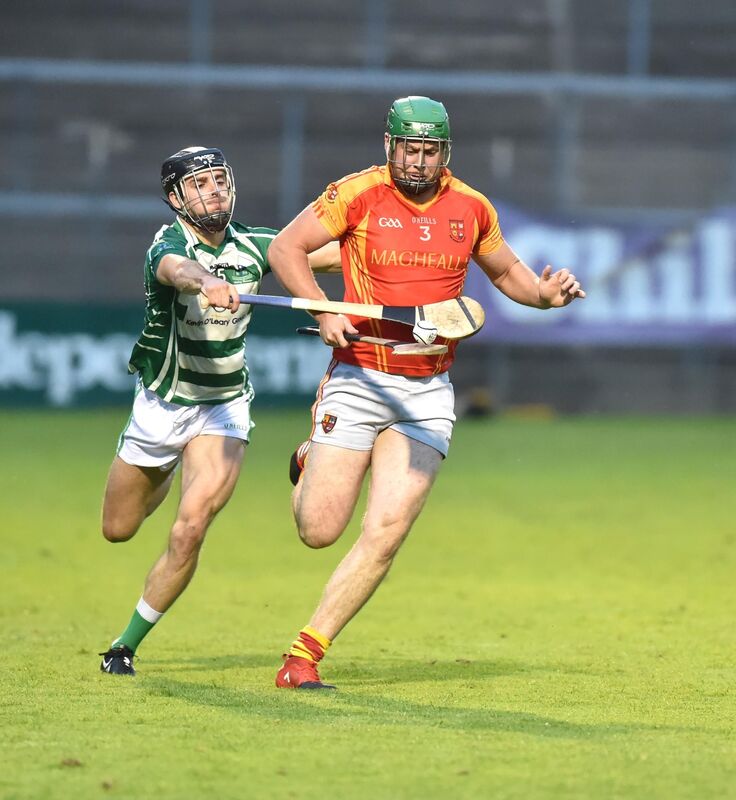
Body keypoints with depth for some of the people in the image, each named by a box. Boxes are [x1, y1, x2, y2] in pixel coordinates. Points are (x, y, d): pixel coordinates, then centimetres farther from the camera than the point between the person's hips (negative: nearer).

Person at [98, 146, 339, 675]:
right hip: (160, 405, -1)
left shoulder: (253, 245, -6)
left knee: (190, 528, -20)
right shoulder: (169, 243, -20)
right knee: (118, 530, 17)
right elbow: (176, 269, -45)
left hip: (224, 409, 1)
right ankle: (167, 476, 54)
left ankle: (127, 645, -4)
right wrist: (207, 283, -69)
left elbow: (336, 253, -2)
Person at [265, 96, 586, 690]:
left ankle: (304, 656, -2)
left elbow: (506, 272, 22)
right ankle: (312, 462, 32)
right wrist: (324, 312, -17)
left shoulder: (471, 209, 6)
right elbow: (285, 248, -3)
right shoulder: (358, 195, -6)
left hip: (428, 395, 2)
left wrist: (546, 293, 1)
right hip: (359, 380, -2)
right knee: (319, 530, -4)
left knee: (385, 533, -10)